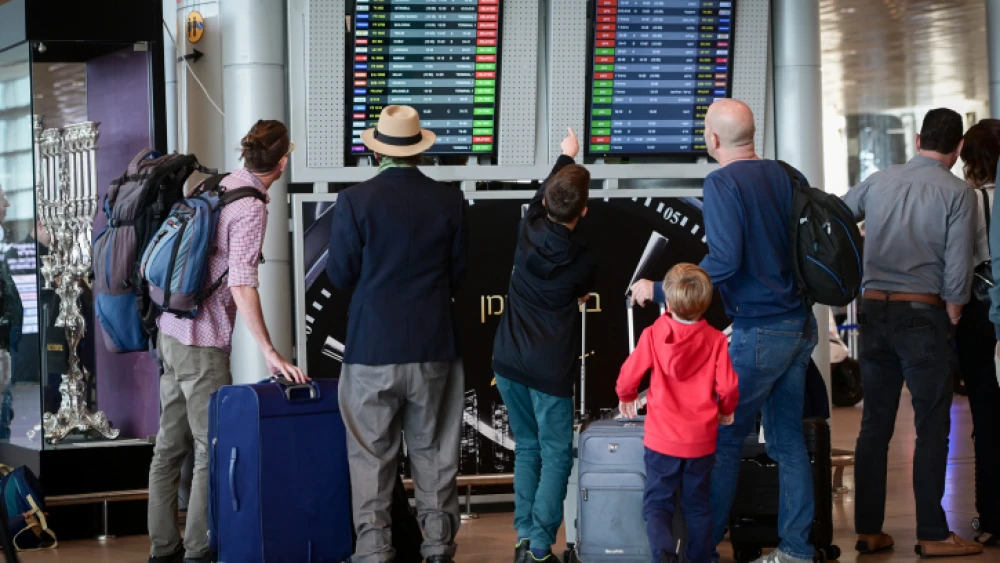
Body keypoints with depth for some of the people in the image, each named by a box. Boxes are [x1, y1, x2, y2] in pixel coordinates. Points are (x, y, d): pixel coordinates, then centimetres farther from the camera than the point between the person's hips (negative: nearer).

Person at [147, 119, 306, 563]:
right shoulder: (251, 209, -16)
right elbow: (242, 285, -23)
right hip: (203, 344, -9)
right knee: (213, 448, -1)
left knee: (171, 443, 13)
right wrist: (270, 353, -22)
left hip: (171, 331, 9)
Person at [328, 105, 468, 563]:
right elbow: (457, 274, 5)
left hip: (373, 347, -2)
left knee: (371, 455, 5)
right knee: (434, 451, 12)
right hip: (434, 346, 2)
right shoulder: (449, 201, -2)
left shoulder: (355, 202, -10)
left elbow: (340, 276, -5)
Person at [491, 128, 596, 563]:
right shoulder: (585, 259, -9)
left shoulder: (529, 230, 0)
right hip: (549, 368, -5)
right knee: (556, 455, 2)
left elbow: (542, 195, 22)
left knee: (526, 448, 15)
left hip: (509, 361, 5)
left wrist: (566, 158, 39)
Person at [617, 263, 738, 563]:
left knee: (657, 503, 3)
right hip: (701, 440, 2)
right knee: (697, 505, 16)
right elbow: (728, 386, -6)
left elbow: (629, 374, -1)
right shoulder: (716, 339, -6)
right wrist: (726, 410, 17)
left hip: (662, 438, -1)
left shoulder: (653, 335, -9)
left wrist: (626, 398, 21)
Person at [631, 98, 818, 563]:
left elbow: (724, 260, -22)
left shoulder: (723, 183, -14)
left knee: (724, 439, 3)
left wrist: (659, 291, -14)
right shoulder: (788, 176, 6)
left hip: (759, 331, -7)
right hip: (801, 325, 7)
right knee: (788, 438, 12)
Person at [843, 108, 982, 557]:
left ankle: (868, 530, 12)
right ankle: (932, 534, 4)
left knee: (875, 424, 10)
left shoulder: (878, 182, 7)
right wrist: (953, 315, 4)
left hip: (874, 309, 5)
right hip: (923, 313, -5)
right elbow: (958, 269, -11)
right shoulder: (958, 193, -6)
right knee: (932, 427, 2)